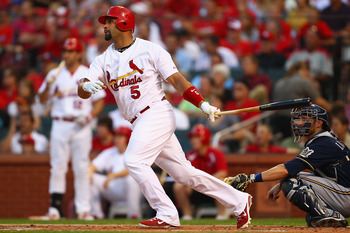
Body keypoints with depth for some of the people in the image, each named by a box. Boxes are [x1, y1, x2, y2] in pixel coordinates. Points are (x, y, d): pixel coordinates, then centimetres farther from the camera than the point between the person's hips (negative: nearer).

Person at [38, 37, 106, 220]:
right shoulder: (55, 74, 10)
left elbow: (99, 101, 5)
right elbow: (42, 100, 6)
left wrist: (89, 116, -12)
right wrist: (48, 86, -13)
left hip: (81, 127, -1)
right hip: (59, 125, 1)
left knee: (82, 168, -2)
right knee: (57, 167, -3)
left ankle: (83, 209, 0)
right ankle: (55, 208, -3)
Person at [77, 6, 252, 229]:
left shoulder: (150, 50, -3)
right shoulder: (104, 60, 12)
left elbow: (177, 79, -8)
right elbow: (82, 92, 1)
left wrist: (203, 104, -19)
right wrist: (86, 86, -24)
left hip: (157, 114, -6)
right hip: (140, 124, 6)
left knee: (134, 160, -22)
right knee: (184, 172, 6)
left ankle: (167, 215, -18)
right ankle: (238, 201, 15)